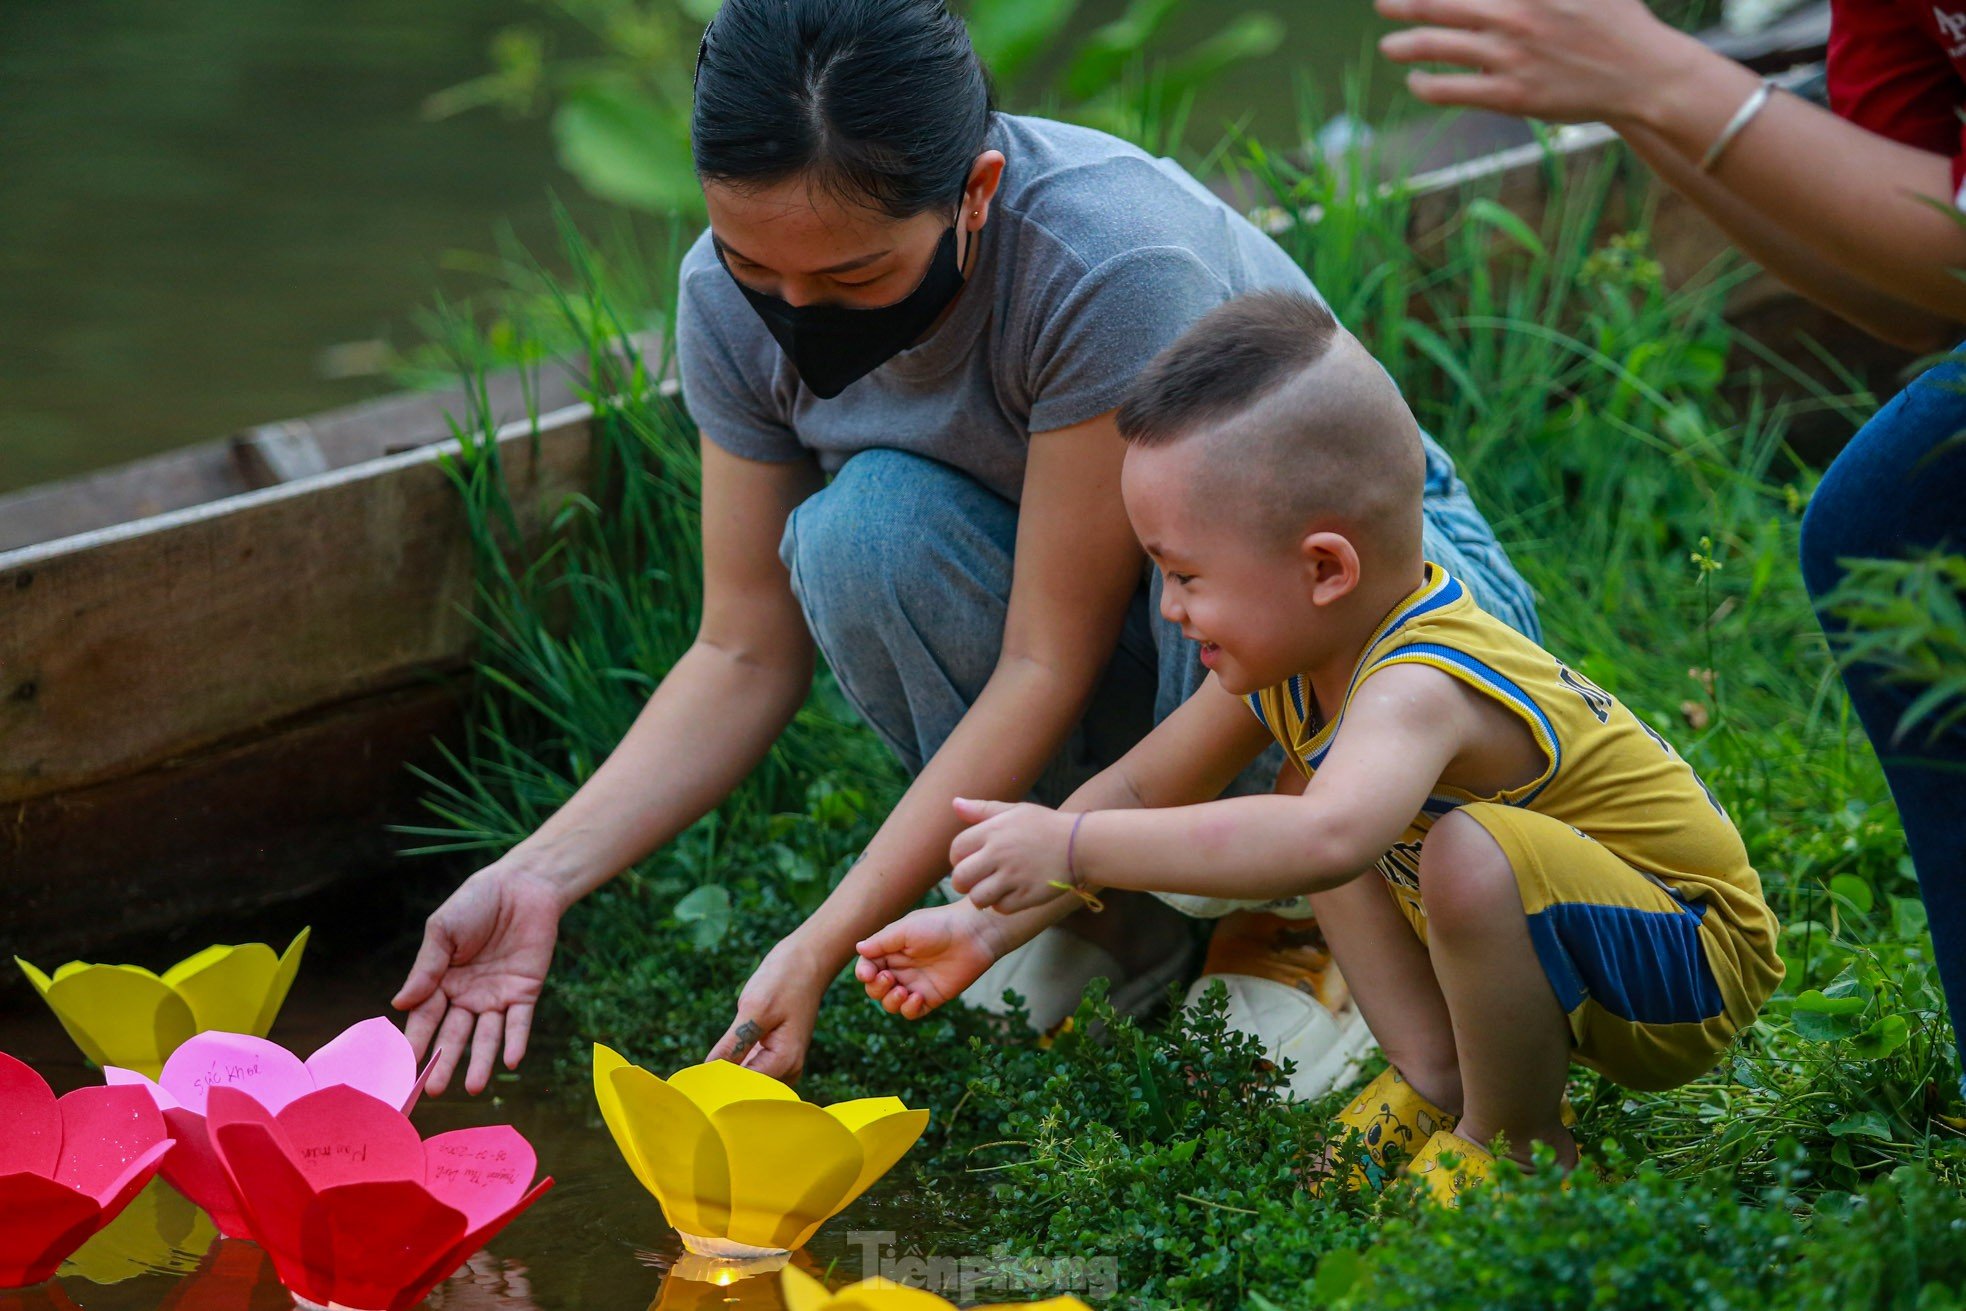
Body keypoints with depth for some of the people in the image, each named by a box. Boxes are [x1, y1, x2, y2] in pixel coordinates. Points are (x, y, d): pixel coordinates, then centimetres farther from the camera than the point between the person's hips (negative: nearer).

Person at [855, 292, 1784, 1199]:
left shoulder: (1422, 689, -33)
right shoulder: (1300, 647, -4)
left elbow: (1328, 844, -54)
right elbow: (1136, 792, 6)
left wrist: (1071, 849, -49)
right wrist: (985, 927, -2)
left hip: (1696, 965, -9)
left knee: (1473, 852, -36)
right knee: (1303, 790, 8)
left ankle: (1517, 1145, -12)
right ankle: (1435, 1076, 6)